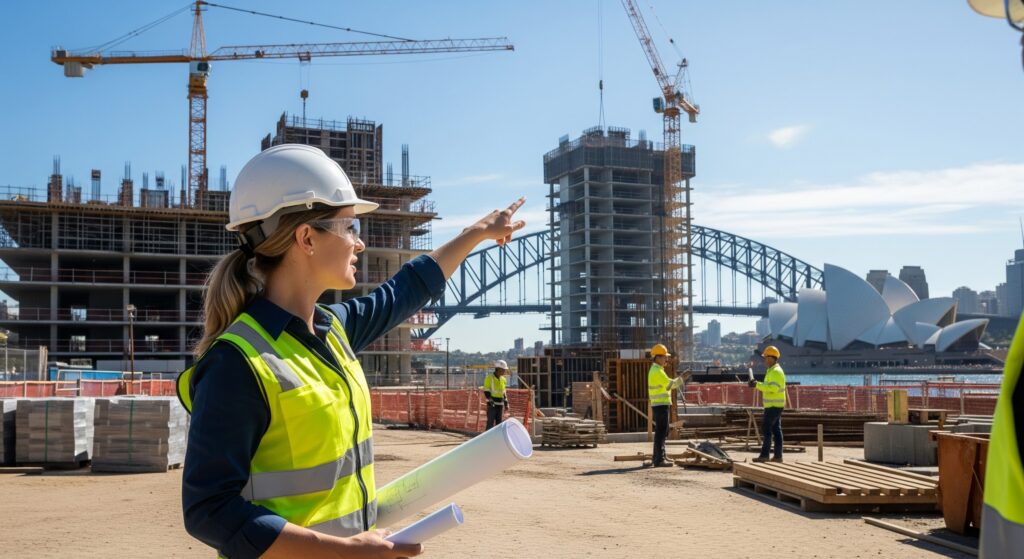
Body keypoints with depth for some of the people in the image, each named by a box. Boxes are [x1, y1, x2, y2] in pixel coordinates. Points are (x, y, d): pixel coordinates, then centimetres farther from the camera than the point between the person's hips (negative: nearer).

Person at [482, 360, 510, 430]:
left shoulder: (503, 380, 12)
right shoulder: (489, 378, -8)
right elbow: (486, 391, -10)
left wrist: (506, 403, 15)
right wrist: (490, 400, -21)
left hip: (500, 404, 6)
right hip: (492, 405, -6)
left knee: (500, 423, 7)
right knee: (491, 422, -8)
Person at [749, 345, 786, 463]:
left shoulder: (776, 371, -16)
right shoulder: (772, 370, 18)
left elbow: (773, 388, -26)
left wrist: (758, 385, -22)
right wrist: (757, 384, 8)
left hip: (773, 406, -10)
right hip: (775, 405, 10)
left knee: (766, 429, -9)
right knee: (776, 430, 9)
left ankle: (764, 455, -8)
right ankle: (778, 455, 11)